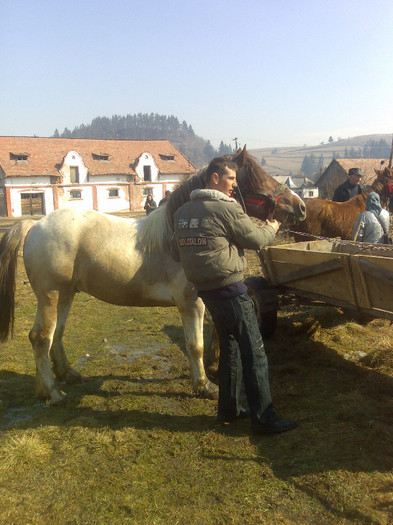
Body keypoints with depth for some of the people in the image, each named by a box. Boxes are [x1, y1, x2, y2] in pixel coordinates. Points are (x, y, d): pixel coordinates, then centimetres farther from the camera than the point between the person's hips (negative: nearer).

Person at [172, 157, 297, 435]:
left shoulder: (183, 212, 9)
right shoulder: (228, 208, -14)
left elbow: (177, 252, 15)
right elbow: (256, 240, -5)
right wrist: (272, 228, 15)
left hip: (206, 291, 8)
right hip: (231, 290, -8)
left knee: (230, 348, 20)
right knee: (254, 353, 0)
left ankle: (229, 409, 28)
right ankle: (263, 418, 7)